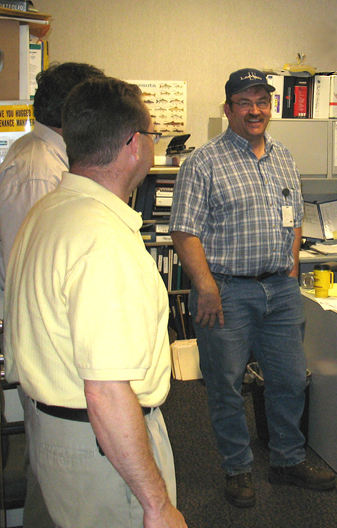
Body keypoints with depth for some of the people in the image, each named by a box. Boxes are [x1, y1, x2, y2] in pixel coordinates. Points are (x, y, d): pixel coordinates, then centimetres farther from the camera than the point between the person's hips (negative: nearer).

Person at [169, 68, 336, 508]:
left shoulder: (283, 158, 13)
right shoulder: (204, 162, -7)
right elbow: (185, 231, -11)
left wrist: (291, 269, 12)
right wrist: (206, 287, -16)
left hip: (281, 290, 6)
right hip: (227, 291, -5)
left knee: (291, 379, 13)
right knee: (227, 385, 6)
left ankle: (289, 460, 33)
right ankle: (238, 468, 26)